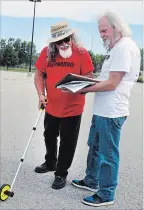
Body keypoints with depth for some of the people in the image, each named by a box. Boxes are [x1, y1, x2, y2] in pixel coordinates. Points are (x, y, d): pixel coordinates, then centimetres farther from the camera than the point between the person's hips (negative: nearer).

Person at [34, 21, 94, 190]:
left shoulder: (81, 52, -11)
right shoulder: (46, 52, -3)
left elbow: (89, 77, -9)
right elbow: (39, 75, 3)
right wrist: (41, 94, -11)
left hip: (72, 108, -4)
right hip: (51, 107, 5)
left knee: (67, 143, 7)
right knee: (49, 137, 23)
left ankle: (61, 174, 26)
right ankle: (50, 163, 48)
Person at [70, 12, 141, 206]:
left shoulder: (125, 47, -16)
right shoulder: (116, 47, 17)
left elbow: (111, 83, -20)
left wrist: (83, 89, -15)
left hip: (111, 112, -10)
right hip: (101, 109, 10)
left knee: (108, 154, 3)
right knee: (94, 147, 21)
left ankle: (106, 194, 19)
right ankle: (91, 181, 39)